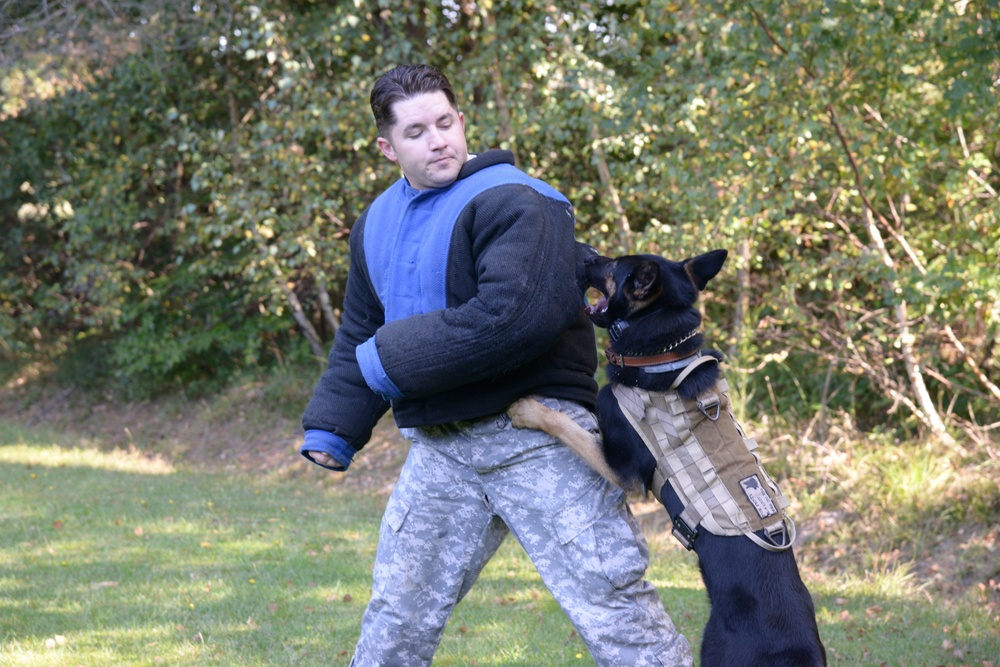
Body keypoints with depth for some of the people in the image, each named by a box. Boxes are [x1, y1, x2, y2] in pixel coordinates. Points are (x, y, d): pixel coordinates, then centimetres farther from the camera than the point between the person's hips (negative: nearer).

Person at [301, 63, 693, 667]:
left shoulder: (511, 202, -13)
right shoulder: (377, 225, 14)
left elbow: (512, 316, -27)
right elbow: (360, 335, 26)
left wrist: (393, 360, -18)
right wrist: (332, 428, 16)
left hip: (538, 434, -7)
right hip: (440, 448, 7)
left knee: (612, 605, -10)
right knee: (398, 617, 14)